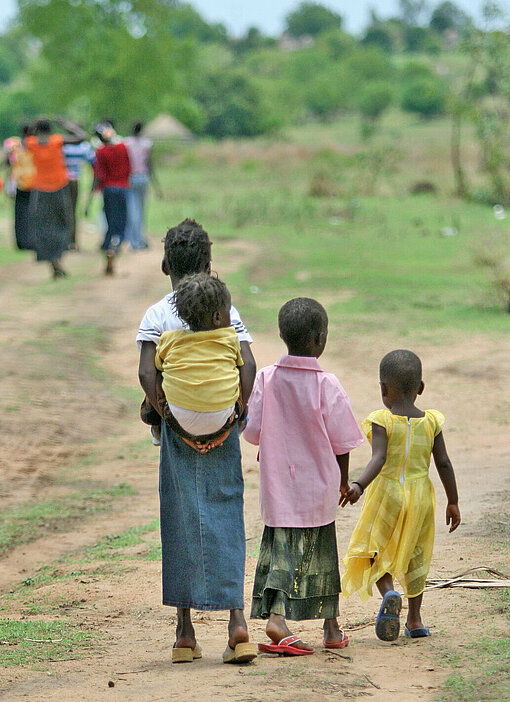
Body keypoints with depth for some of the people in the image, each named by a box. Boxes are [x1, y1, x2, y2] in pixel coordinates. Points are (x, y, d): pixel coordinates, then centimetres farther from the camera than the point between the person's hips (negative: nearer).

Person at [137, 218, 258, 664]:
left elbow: (147, 371, -17)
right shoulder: (228, 312, 1)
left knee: (182, 523, 6)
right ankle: (236, 617, -9)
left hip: (179, 429, -1)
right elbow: (248, 364, -12)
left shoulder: (157, 315, -3)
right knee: (226, 519, 5)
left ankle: (186, 631, 9)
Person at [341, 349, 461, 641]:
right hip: (420, 496, 4)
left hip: (387, 494, -3)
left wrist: (359, 485, -34)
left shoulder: (381, 421, -11)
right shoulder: (431, 422, 0)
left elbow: (379, 459, -24)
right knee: (414, 556, 18)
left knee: (374, 552, 8)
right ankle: (415, 619, 20)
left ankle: (389, 593, -21)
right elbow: (444, 464, 1)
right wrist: (453, 502, 9)